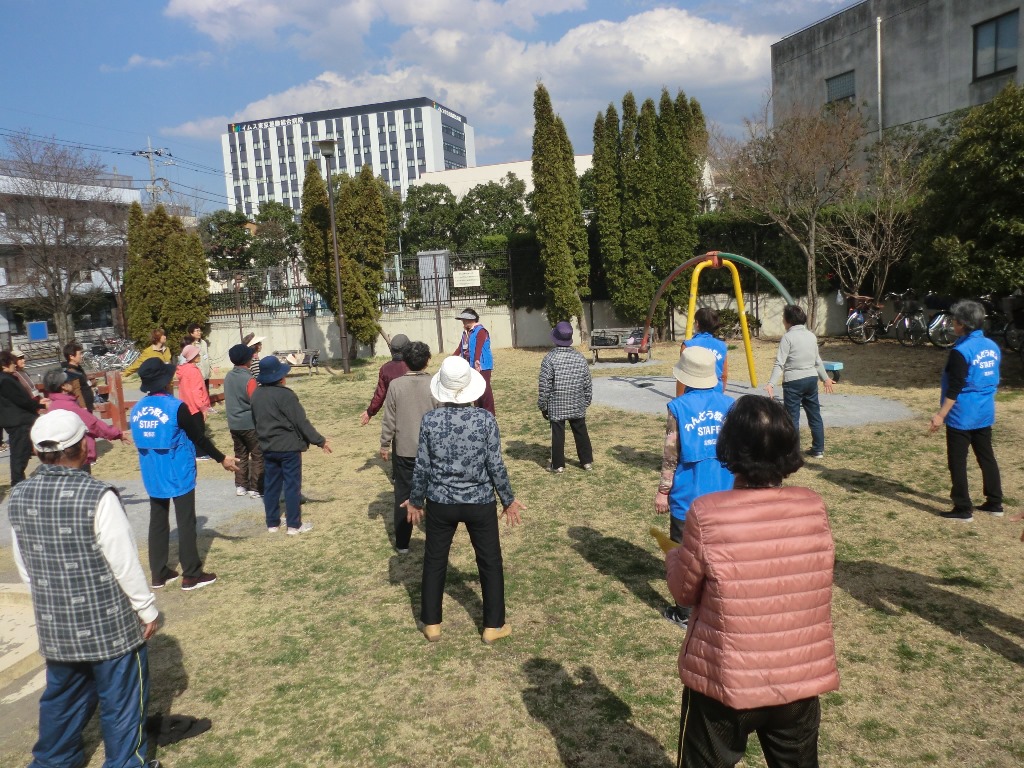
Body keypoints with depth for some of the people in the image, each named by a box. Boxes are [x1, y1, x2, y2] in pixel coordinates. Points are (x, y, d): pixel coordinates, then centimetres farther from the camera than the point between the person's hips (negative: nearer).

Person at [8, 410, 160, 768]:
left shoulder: (19, 497, -4)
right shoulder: (97, 496, -23)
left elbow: (24, 566, 7)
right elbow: (126, 564, -18)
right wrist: (148, 610, -5)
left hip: (54, 626, 6)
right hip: (110, 624, -6)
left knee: (62, 696, 25)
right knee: (121, 699, 12)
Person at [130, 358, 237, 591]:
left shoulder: (136, 410, 1)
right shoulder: (176, 407, -18)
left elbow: (141, 441, 13)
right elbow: (199, 438, -12)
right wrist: (222, 459, 0)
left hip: (152, 476, 6)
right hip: (178, 475, -6)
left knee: (157, 522, 14)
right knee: (186, 523, 3)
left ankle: (159, 574, 22)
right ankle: (191, 575, 10)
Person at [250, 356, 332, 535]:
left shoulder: (256, 395, 3)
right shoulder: (285, 395, -19)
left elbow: (255, 421, 14)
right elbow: (301, 422, -18)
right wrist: (320, 441, -11)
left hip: (267, 448, 7)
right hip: (289, 447, -7)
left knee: (270, 486, 13)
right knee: (292, 486, 2)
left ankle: (272, 523, 22)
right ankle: (294, 525, 7)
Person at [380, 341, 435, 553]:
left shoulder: (396, 385, -11)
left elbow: (389, 419, -6)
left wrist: (385, 444, 7)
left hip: (404, 450, 0)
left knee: (403, 495, 10)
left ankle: (402, 543, 15)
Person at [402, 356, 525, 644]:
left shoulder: (430, 420, -11)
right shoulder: (486, 419, -14)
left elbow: (422, 467, -5)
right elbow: (495, 466, -9)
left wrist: (415, 501, 11)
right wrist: (508, 500, 5)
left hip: (440, 503, 1)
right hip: (480, 503, -1)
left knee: (434, 561, 18)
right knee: (490, 562, 15)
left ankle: (432, 624, 28)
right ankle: (493, 626, 24)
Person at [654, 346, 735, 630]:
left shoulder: (679, 407, -13)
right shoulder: (729, 404, -1)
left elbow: (670, 455, -11)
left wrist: (663, 491, -2)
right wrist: (737, 483, 18)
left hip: (688, 495, -4)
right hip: (722, 493, 4)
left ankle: (685, 613, 17)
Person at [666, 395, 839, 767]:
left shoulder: (708, 514, -23)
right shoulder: (814, 508, -12)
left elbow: (684, 591, -8)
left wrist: (673, 557, 12)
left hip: (725, 682, -3)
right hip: (800, 679, 3)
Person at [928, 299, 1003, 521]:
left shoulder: (961, 351, -19)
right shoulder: (992, 346, 6)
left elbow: (954, 389, -20)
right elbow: (994, 380, 15)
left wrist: (941, 415, -16)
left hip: (961, 416, -8)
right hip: (985, 415, 8)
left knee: (957, 462, 1)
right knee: (987, 457, 17)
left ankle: (963, 509, 5)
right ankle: (995, 503, 25)